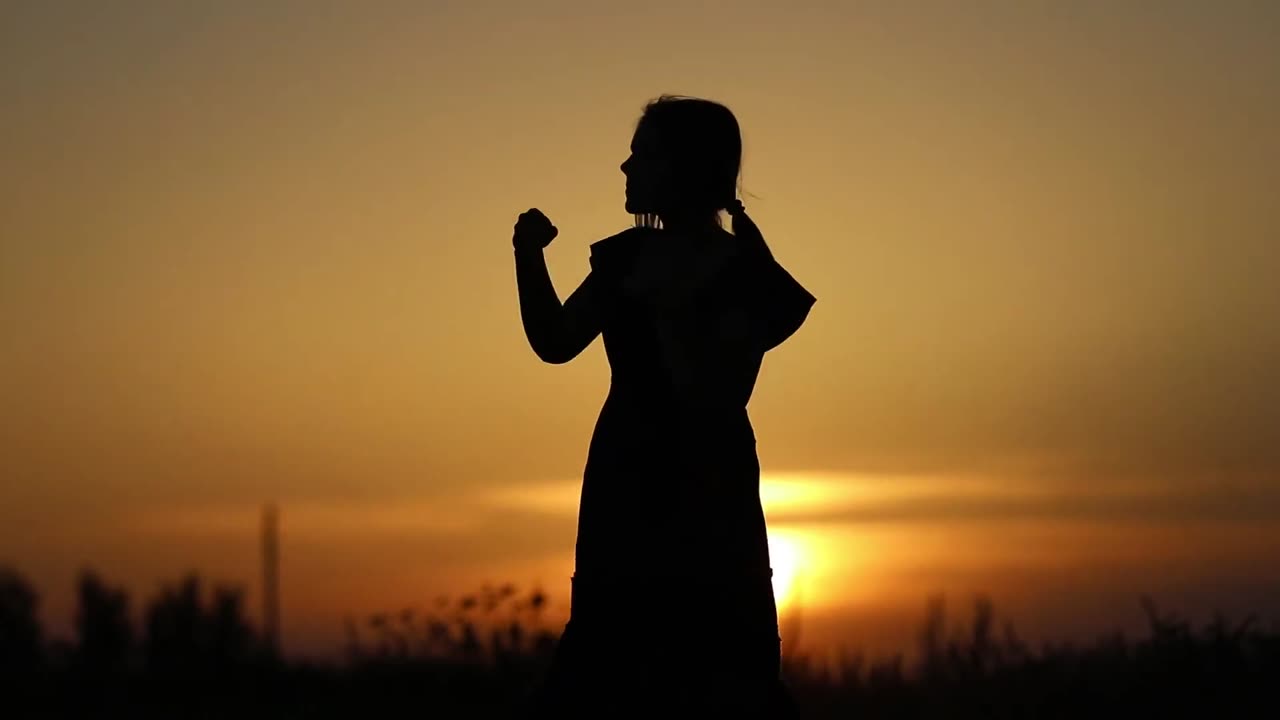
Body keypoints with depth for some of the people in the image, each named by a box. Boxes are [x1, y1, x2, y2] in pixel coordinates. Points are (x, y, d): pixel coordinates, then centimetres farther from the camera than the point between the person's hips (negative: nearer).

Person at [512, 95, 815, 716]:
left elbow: (716, 403, -19)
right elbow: (555, 343, 10)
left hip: (704, 506, -7)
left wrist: (668, 304, -24)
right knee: (604, 670, 10)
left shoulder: (746, 277, -12)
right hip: (622, 492, 7)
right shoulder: (625, 256, 8)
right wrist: (529, 256, -3)